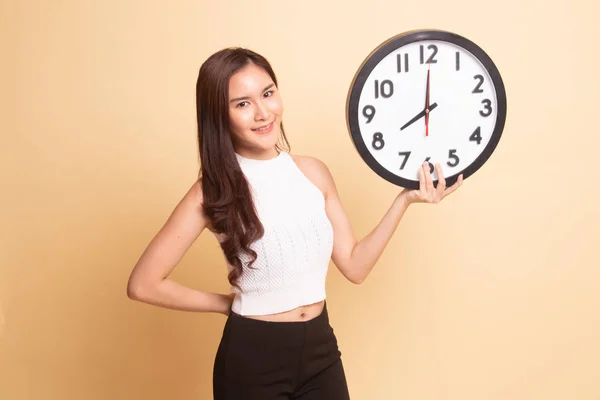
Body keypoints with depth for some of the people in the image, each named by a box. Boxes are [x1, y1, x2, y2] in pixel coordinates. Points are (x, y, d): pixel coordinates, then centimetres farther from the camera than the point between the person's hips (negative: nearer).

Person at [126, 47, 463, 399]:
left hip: (321, 349, 4)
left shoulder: (314, 172, 0)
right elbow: (144, 284, -13)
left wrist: (404, 200, -5)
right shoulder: (214, 192, -14)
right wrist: (228, 303, -5)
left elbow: (355, 266, 3)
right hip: (252, 359, -4)